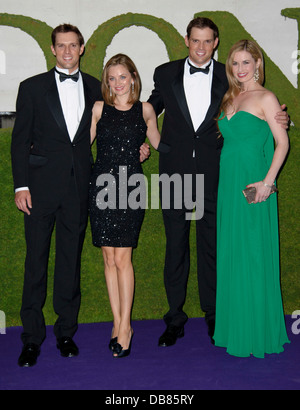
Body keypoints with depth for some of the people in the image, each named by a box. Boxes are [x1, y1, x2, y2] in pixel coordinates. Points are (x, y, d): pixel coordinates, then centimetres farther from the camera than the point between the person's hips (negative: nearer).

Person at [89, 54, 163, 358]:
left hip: (131, 184, -1)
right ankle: (117, 322, 14)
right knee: (109, 258, 3)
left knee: (122, 258, -7)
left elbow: (158, 142, 23)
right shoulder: (99, 108, 9)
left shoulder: (144, 110, 8)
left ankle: (125, 325, 4)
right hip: (102, 183, 1)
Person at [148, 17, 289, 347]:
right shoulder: (166, 74, 6)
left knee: (211, 243, 7)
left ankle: (213, 315, 23)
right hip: (175, 171, 1)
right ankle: (175, 318, 20)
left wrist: (277, 120, -6)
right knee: (175, 244, 7)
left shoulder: (228, 78, 4)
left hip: (211, 172, 0)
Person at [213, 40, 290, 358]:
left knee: (252, 257, -1)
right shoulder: (230, 98, 15)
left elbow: (282, 142, -9)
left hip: (252, 185, -7)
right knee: (230, 255, 11)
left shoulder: (265, 98, -4)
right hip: (228, 183, 7)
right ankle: (233, 327, 24)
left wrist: (267, 181, -19)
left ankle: (257, 332, 13)